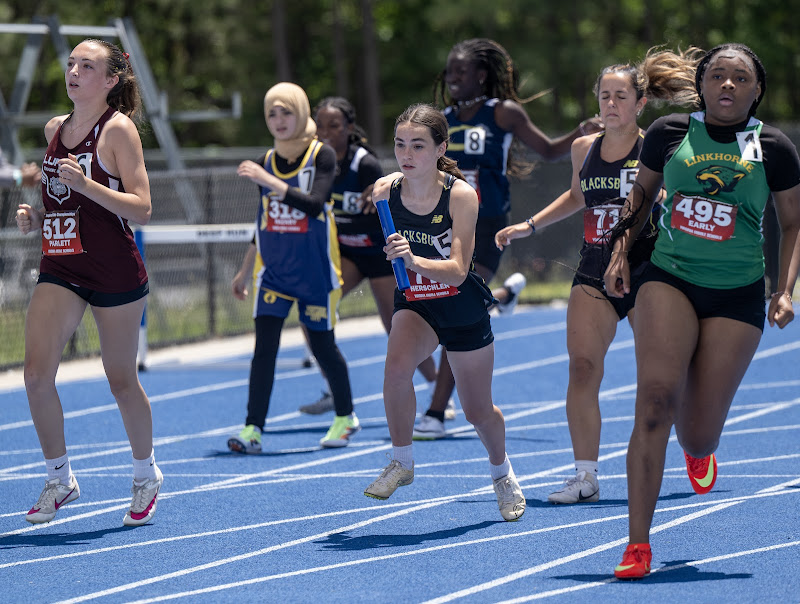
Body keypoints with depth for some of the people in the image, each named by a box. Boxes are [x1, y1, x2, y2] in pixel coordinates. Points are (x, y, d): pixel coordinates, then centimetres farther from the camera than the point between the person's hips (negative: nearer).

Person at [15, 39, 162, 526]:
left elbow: (142, 209, -14)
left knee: (121, 379, 6)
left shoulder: (119, 129, -9)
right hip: (60, 267, 5)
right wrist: (35, 216, 4)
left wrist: (86, 185, -25)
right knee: (37, 373, -9)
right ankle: (59, 479, 6)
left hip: (115, 270, -5)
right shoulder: (55, 129, 11)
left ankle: (147, 475, 27)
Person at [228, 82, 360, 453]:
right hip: (272, 269, 3)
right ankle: (253, 428, -12)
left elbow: (315, 204, -26)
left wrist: (269, 181, -34)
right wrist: (244, 272, 20)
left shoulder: (322, 156, -8)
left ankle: (346, 417, 30)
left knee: (322, 346, 8)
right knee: (264, 346, -9)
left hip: (315, 270, -3)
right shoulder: (266, 162, 6)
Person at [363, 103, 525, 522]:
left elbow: (457, 270, -30)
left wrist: (414, 259, -44)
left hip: (463, 308, -1)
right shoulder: (385, 191, -15)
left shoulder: (461, 195, -24)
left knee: (477, 410, 12)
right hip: (414, 303, 1)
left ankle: (501, 471, 44)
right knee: (397, 363, -32)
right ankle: (402, 463, -15)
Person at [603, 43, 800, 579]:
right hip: (669, 278, 0)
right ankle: (638, 545, -16)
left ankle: (698, 451, 44)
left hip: (738, 294, 0)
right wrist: (622, 250, 9)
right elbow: (643, 191, 19)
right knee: (655, 400, -20)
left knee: (699, 433, 1)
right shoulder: (669, 132, 1)